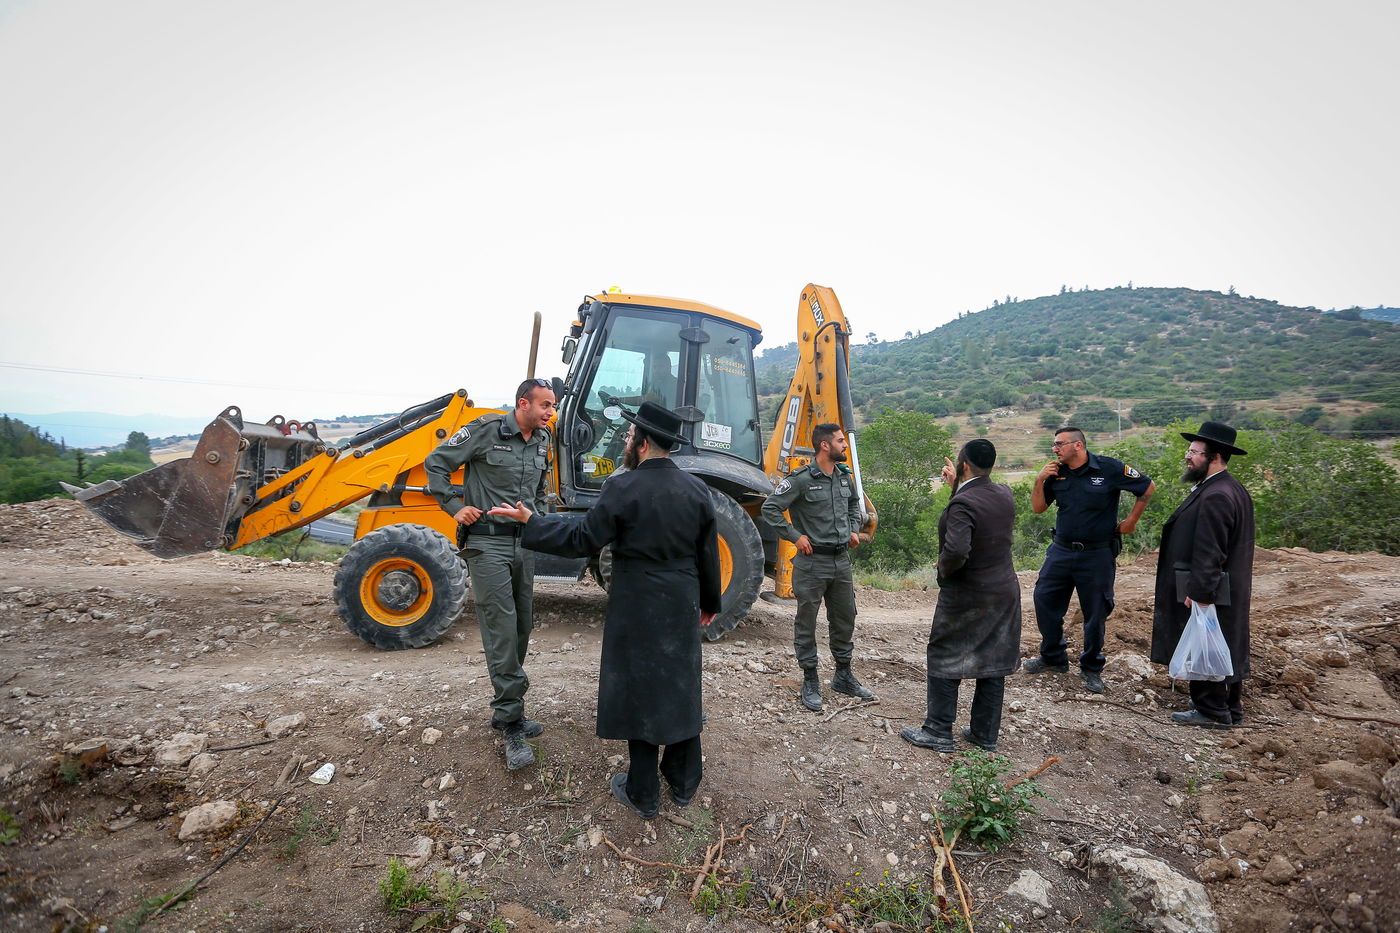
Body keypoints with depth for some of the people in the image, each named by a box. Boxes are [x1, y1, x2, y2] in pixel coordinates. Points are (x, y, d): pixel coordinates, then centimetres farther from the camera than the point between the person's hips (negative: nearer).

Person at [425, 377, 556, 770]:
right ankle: (511, 726, -2)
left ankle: (506, 711, 25)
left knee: (521, 628, 11)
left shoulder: (542, 441, 10)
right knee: (501, 630, -9)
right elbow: (437, 463, -3)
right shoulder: (486, 430, -10)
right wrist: (455, 506, -8)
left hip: (524, 543, 7)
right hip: (488, 543, -7)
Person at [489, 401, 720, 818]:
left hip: (636, 608, -4)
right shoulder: (697, 489, -1)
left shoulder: (622, 487, -16)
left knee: (639, 690, 8)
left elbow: (583, 539, -12)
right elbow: (707, 554, 5)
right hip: (682, 607, 4)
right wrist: (709, 602, 18)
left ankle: (643, 794, 21)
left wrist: (531, 521, -2)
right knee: (681, 687, 16)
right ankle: (683, 783, 30)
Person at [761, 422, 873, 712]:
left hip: (842, 560, 7)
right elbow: (770, 508, -15)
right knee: (807, 622, 5)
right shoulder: (802, 479, -15)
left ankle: (844, 676, 33)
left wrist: (854, 529, 13)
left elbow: (854, 503, 27)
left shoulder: (845, 476, 7)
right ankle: (810, 682, 18)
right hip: (813, 561, -7)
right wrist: (795, 536, -15)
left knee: (845, 619, 16)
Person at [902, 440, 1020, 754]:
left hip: (966, 597, -7)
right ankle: (986, 734, 26)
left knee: (944, 660, 8)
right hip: (1004, 594, 7)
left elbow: (956, 551, -34)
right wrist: (956, 485, 16)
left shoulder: (962, 505, -24)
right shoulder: (1005, 494, 0)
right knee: (993, 663, 14)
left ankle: (938, 731, 16)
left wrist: (944, 569, -14)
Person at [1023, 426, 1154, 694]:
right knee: (1044, 600, 4)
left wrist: (1131, 520, 2)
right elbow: (1037, 508, 5)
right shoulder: (1056, 472, 1)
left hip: (1097, 554, -4)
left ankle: (1091, 669, 23)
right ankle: (1053, 657, 23)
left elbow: (1148, 487, 1)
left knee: (1095, 613, 6)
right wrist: (1039, 480, -9)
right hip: (1061, 551, 4)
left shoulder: (1109, 468, -10)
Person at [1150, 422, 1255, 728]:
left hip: (1207, 591, -11)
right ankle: (1229, 708, 31)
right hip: (1229, 593, 11)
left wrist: (1197, 593, -23)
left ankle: (1212, 712, 12)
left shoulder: (1215, 496, -23)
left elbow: (1209, 553, -25)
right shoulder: (1232, 489, 11)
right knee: (1225, 648, 19)